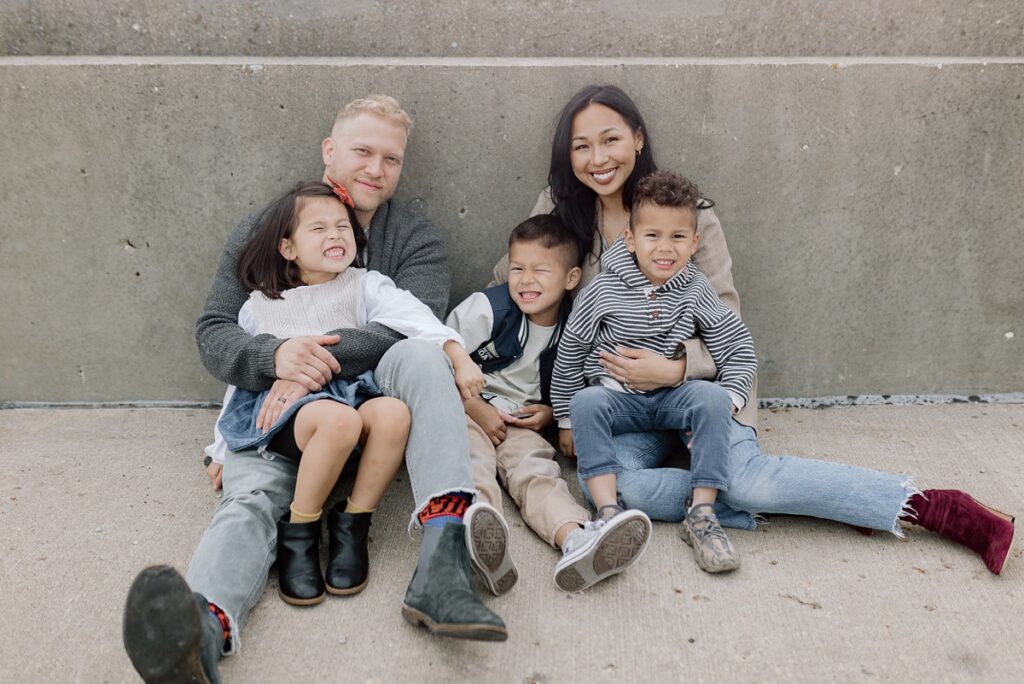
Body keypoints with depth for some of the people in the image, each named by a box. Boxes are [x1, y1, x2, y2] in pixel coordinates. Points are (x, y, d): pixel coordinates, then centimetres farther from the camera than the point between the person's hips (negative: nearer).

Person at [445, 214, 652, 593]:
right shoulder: (486, 307, -7)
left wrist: (551, 413, -4)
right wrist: (479, 410, -11)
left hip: (522, 423, 2)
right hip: (467, 411, -2)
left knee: (538, 470, -27)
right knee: (471, 465, -33)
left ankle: (575, 539, -57)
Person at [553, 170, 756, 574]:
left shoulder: (696, 291, -2)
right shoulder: (604, 290, -7)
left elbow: (738, 348, 2)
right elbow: (570, 351, 1)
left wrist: (728, 401, -15)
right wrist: (566, 420, 4)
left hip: (672, 396, 1)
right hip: (616, 396, -1)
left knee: (710, 397, -28)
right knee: (586, 402, -31)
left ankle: (701, 514, -25)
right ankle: (608, 513, -35)